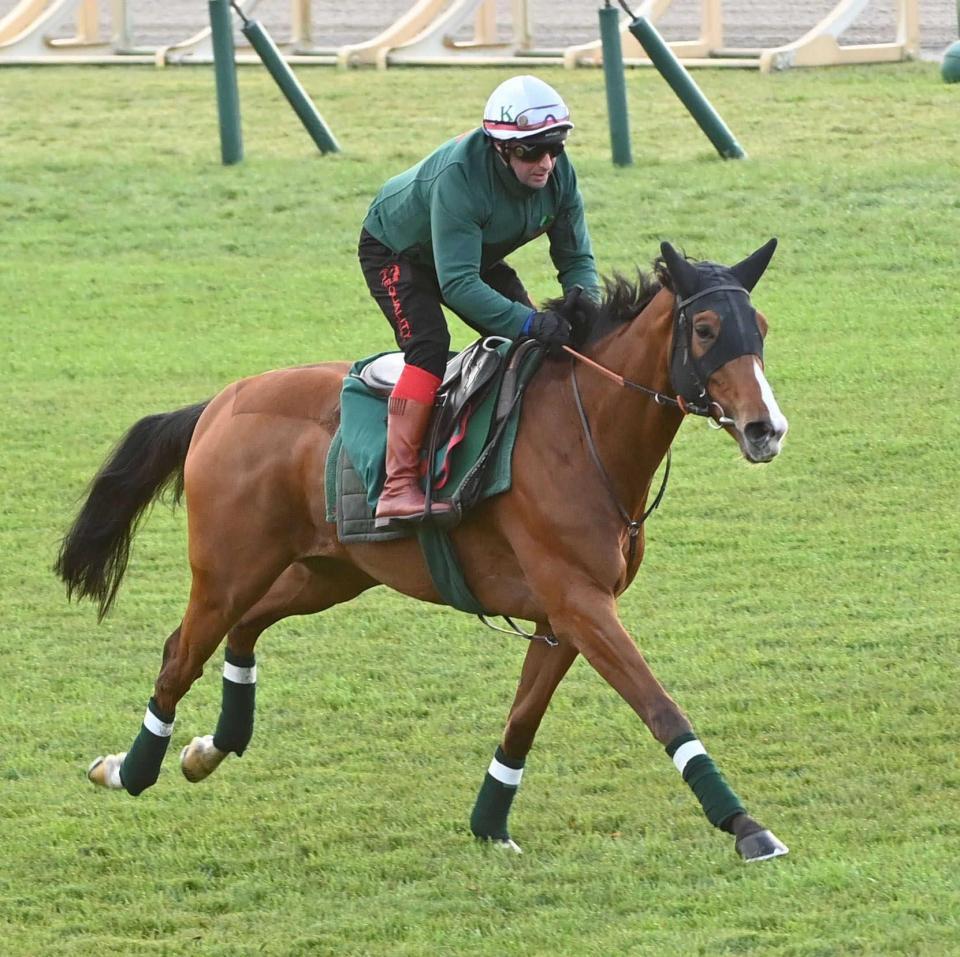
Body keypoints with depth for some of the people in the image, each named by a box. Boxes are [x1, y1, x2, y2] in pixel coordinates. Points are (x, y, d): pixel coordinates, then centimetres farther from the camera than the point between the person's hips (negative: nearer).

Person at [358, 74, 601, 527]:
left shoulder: (559, 173, -22)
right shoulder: (459, 177, -42)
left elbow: (576, 257, -13)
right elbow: (457, 284, -45)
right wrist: (529, 322, -55)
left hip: (476, 254, 7)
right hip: (395, 250, -7)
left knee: (538, 342, -4)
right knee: (428, 345, -28)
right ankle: (398, 487, -31)